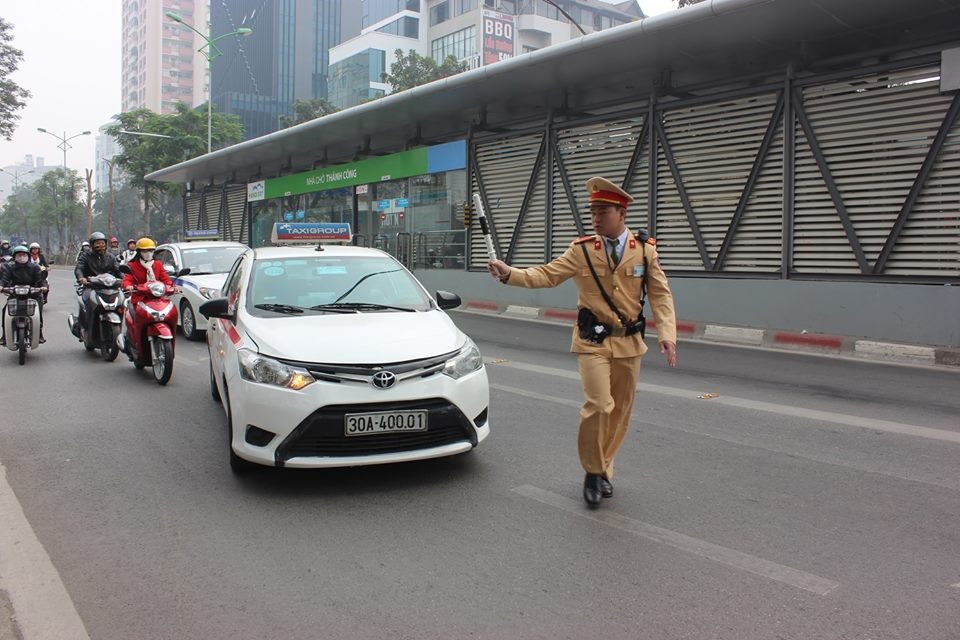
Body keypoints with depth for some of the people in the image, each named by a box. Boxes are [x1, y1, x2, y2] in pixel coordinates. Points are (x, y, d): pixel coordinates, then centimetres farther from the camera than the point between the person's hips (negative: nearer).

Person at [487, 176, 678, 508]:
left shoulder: (645, 249, -2)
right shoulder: (582, 249, -5)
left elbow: (661, 295, -1)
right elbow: (546, 275, -8)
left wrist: (667, 334, -13)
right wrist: (510, 273, -24)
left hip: (629, 342, 3)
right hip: (593, 341, -2)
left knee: (620, 410, 9)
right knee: (599, 405, -14)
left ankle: (604, 469, 28)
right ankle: (594, 470, 8)